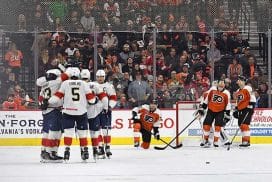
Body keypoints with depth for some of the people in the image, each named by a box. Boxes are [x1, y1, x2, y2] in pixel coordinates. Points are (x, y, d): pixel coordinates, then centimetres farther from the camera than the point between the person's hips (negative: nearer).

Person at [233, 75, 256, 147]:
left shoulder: (247, 88, -9)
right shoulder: (238, 91, 19)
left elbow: (252, 98, -16)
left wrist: (251, 105, -22)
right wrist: (236, 110, 20)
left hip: (247, 109, -9)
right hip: (241, 110, 9)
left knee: (245, 125, -17)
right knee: (241, 125, 9)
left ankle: (247, 141, -18)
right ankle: (244, 141, 16)